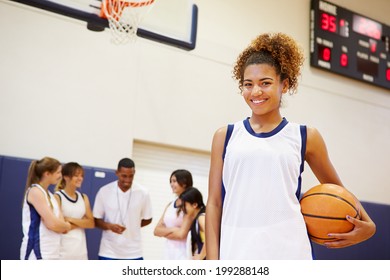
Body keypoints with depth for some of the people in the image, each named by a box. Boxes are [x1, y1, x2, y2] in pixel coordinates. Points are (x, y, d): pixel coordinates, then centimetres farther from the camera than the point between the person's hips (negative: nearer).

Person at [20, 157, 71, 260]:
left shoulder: (50, 195, 16)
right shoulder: (35, 191, -10)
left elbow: (61, 224, 12)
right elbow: (52, 223, -17)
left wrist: (63, 225, -8)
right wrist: (67, 226, 0)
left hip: (51, 253, 9)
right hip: (36, 253, -9)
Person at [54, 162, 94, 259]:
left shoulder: (84, 197, 11)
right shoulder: (57, 197, -7)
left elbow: (91, 223, 1)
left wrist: (71, 219, -11)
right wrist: (82, 222, -7)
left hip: (81, 250, 6)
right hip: (63, 251, -6)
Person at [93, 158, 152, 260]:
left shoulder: (143, 193, -4)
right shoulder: (104, 191, -6)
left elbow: (147, 219, 9)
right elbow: (96, 220, 0)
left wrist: (131, 227, 0)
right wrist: (109, 226, -18)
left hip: (133, 252, 0)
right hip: (108, 252, 0)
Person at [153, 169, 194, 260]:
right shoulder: (170, 205, 12)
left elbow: (182, 233, -18)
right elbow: (157, 230, 8)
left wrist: (165, 232, -2)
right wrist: (171, 230, -10)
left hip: (183, 254, -7)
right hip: (169, 252, 7)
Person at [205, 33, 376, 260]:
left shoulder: (306, 137, 9)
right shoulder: (225, 136, 10)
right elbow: (214, 203, 8)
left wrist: (367, 224, 5)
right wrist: (212, 261, 1)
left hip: (288, 252, 0)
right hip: (235, 254, 1)